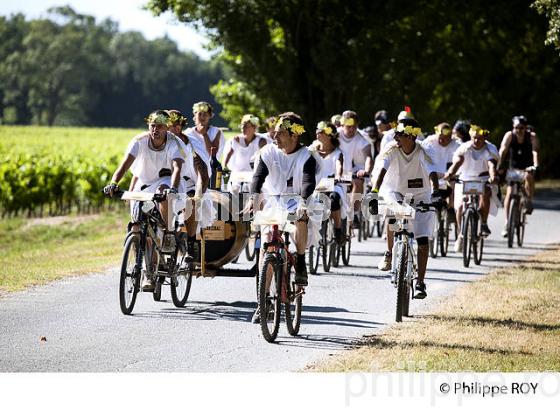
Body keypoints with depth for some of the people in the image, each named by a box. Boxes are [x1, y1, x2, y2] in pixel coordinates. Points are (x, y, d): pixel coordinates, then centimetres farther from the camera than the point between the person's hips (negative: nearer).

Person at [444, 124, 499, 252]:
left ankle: (484, 224, -23)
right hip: (466, 180, 1)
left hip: (484, 180, -1)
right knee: (460, 206, -14)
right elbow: (457, 162, -29)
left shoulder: (491, 150, -13)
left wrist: (493, 176, -53)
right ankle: (460, 236, 3)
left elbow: (492, 165, -30)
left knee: (485, 193, -34)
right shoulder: (464, 148, -12)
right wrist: (450, 173, -50)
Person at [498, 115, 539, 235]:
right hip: (513, 167, 1)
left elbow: (535, 152, -28)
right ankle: (507, 223, -9)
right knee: (509, 193, -11)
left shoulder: (532, 136, -17)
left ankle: (529, 201, -12)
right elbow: (503, 150, -25)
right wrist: (500, 166, -39)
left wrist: (536, 166, -45)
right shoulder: (509, 135, -15)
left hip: (527, 166, -1)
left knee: (528, 177, -34)